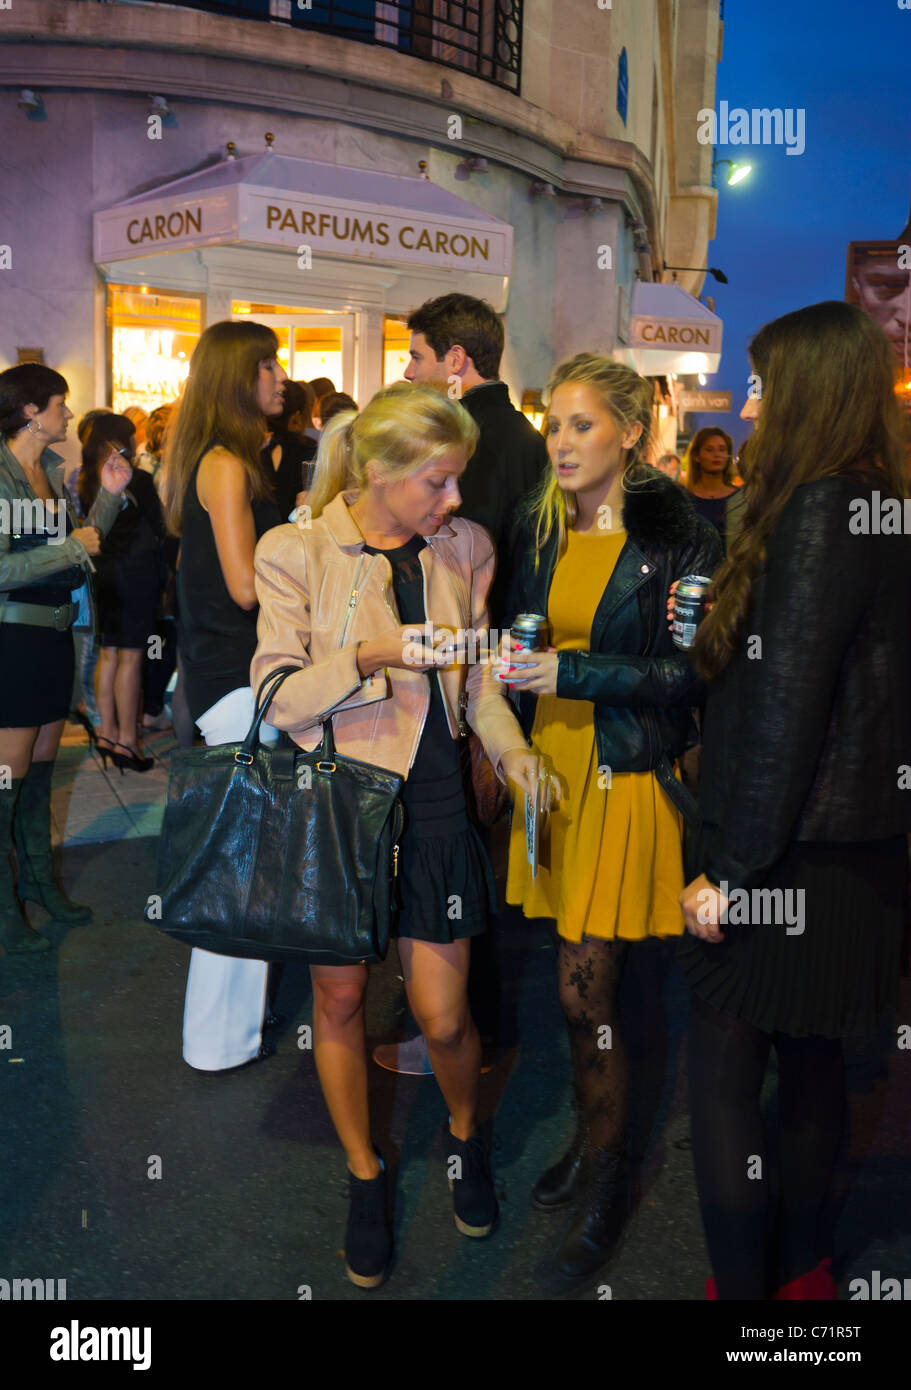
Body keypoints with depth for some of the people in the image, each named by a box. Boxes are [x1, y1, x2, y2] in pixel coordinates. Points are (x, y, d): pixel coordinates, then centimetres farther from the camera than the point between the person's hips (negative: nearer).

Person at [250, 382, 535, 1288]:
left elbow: (477, 677, 10)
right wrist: (371, 658, -24)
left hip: (431, 799, 2)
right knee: (337, 999, 11)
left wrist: (512, 752, -7)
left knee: (442, 1017, 3)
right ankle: (364, 1174, 35)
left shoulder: (465, 549, 3)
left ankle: (465, 1135, 37)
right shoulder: (295, 551, -7)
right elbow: (278, 698, -10)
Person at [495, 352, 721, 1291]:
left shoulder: (680, 538, -9)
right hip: (551, 763, 5)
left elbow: (688, 674, -13)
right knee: (581, 982, 14)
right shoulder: (539, 530, 9)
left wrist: (570, 671, -19)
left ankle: (606, 1177, 19)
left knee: (585, 986, -2)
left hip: (628, 774, -5)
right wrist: (513, 667, -3)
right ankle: (593, 1137, 35)